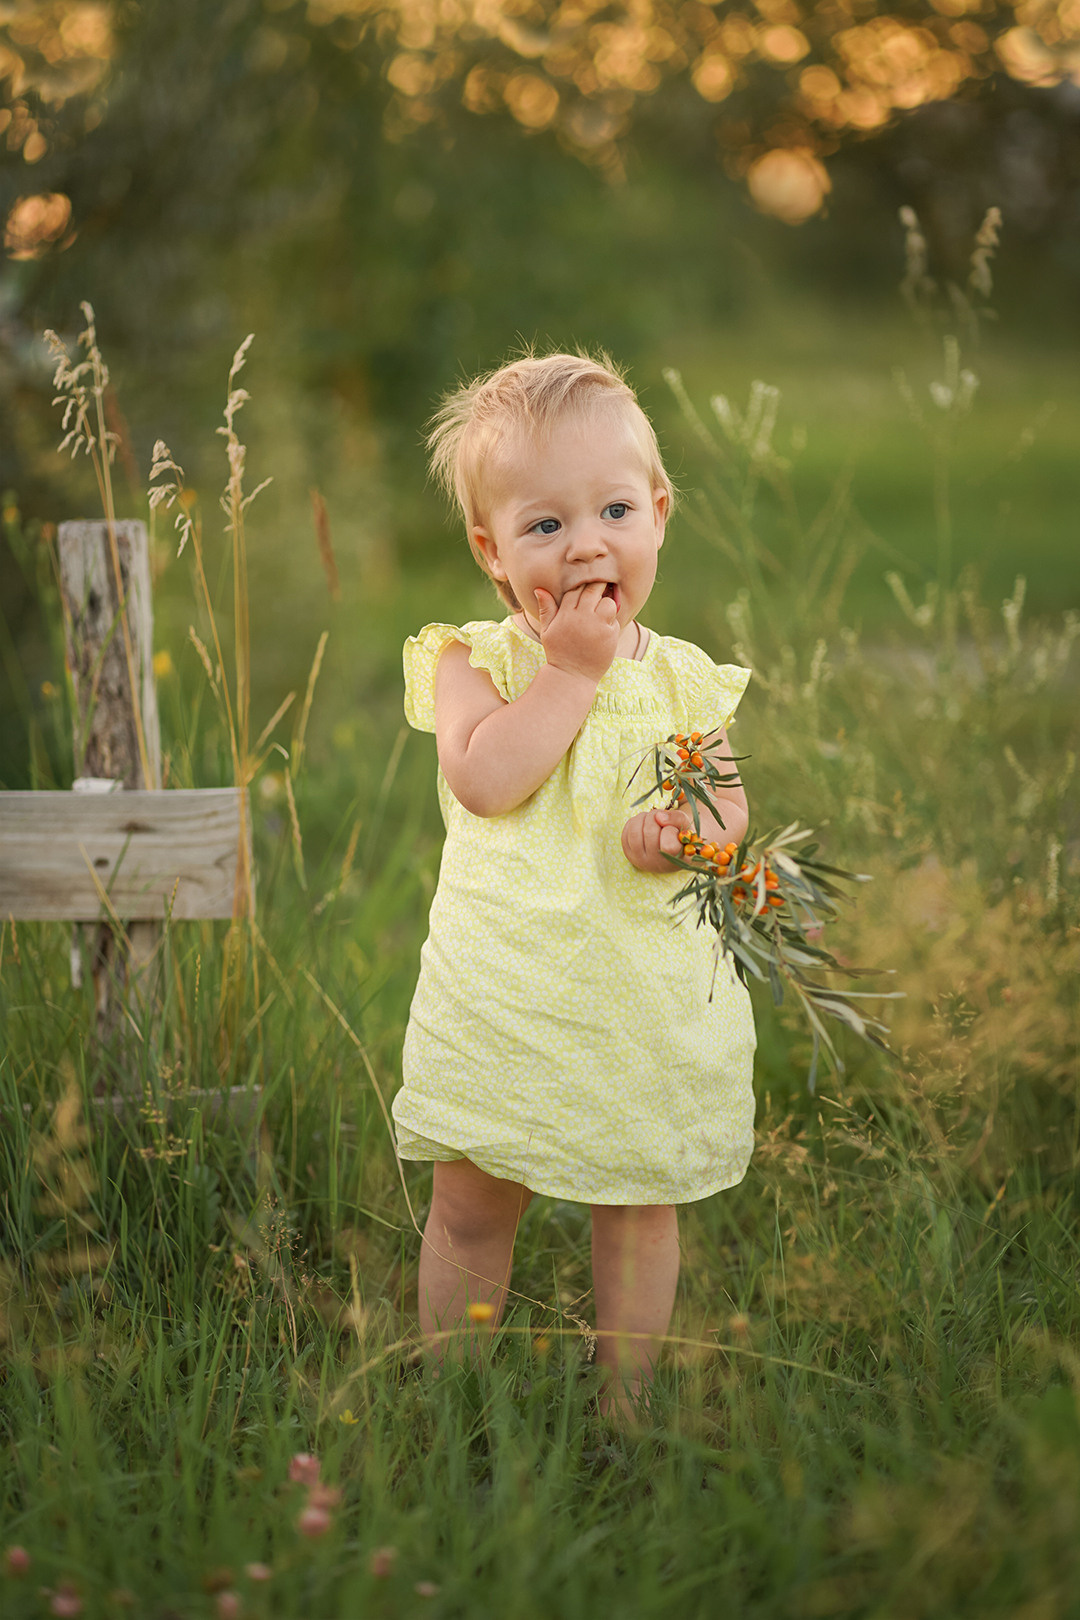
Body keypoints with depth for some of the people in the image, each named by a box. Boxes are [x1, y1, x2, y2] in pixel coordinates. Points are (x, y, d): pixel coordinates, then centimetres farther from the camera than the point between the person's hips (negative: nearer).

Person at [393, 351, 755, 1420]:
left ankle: (621, 1404, 31)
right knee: (469, 1210, 9)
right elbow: (483, 780, -21)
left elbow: (729, 804, 6)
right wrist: (572, 668, -19)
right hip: (501, 993, -2)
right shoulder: (470, 659, -6)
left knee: (638, 1206, 14)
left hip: (649, 999, 2)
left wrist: (689, 830, -17)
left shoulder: (683, 678, 3)